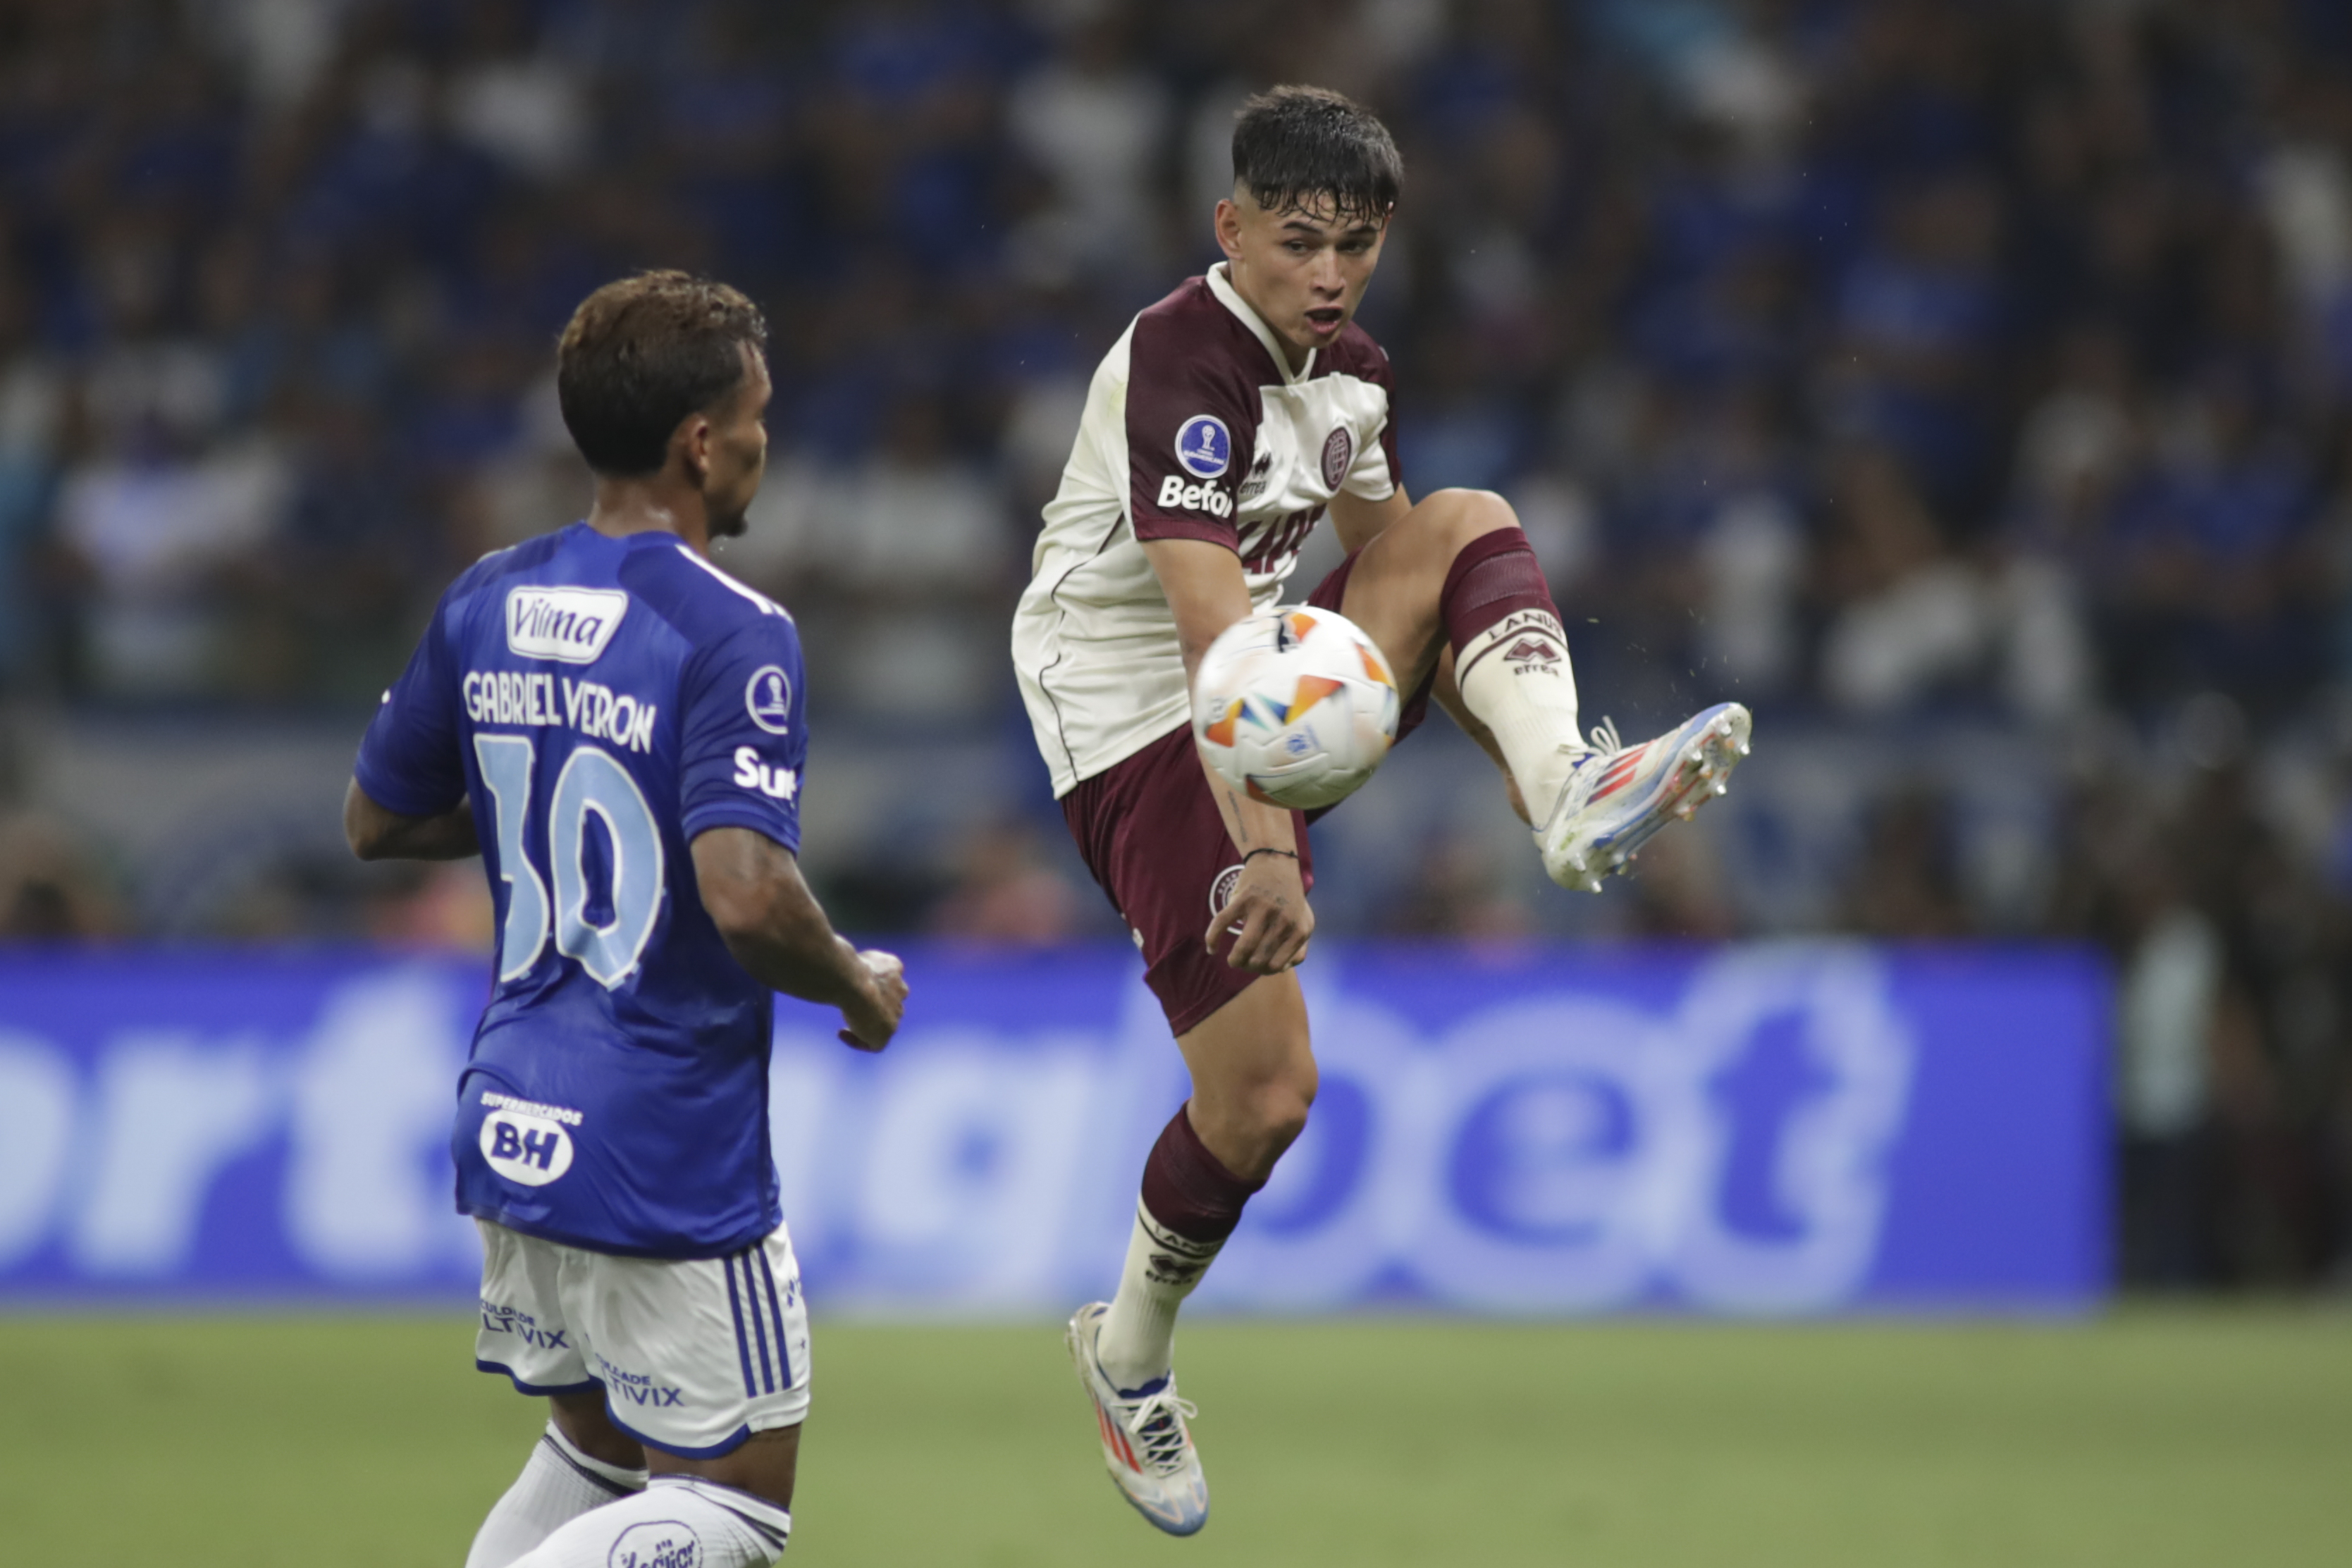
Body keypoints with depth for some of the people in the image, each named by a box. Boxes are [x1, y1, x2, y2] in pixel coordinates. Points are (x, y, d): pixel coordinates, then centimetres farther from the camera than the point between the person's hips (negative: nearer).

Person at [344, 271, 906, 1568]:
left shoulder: (486, 602, 5)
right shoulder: (729, 634, -17)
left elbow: (377, 823, 16)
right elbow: (746, 897, -27)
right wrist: (862, 988, -8)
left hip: (511, 1122, 8)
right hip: (669, 1156, -8)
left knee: (594, 1447, 24)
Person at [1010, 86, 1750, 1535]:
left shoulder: (1354, 371, 5)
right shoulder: (1181, 366, -22)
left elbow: (1395, 569, 20)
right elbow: (1212, 627, -34)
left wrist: (1509, 730, 16)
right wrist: (1263, 847, -43)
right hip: (1130, 722, -7)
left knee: (1467, 521, -13)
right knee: (1265, 1093, -12)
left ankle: (1573, 793, -32)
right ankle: (1129, 1358, 14)